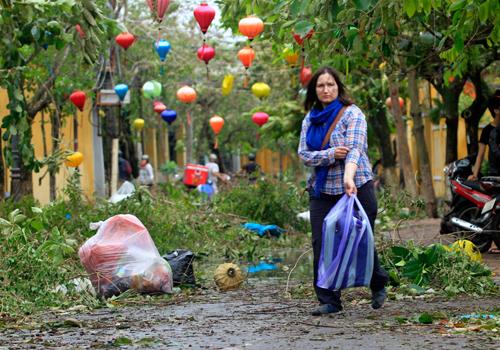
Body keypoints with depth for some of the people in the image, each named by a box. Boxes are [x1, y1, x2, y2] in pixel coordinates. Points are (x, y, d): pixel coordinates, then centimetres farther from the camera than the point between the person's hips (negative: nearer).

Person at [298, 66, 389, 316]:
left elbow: (355, 148, -19)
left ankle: (379, 285, 28)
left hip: (356, 187, -4)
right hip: (321, 190, 5)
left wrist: (349, 177, -36)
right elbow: (303, 154, 4)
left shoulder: (352, 114, -5)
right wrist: (330, 155, -15)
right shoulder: (310, 119, 11)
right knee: (322, 246, -3)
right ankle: (329, 301, 5)